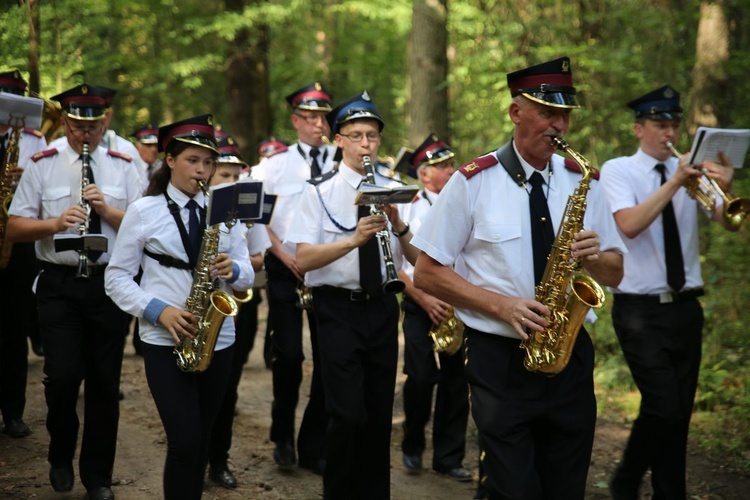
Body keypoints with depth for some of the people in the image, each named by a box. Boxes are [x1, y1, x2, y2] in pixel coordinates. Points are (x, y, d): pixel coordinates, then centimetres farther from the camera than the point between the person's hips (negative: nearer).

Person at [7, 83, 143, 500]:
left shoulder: (123, 167, 5)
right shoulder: (42, 165, 2)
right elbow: (15, 228, 0)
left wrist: (107, 210, -16)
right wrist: (54, 223, -18)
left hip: (110, 283, 1)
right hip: (59, 285, -1)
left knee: (105, 383, 7)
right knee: (63, 376, -10)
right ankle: (61, 457, 19)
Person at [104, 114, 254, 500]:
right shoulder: (143, 211, -1)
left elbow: (247, 275, 10)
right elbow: (116, 277, -2)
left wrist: (233, 270, -14)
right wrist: (156, 310, -16)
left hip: (218, 340, 4)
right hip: (165, 340, -4)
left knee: (201, 443, 11)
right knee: (184, 441, -13)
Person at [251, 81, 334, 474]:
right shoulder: (275, 165, 5)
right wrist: (282, 252, -9)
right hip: (285, 269, -1)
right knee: (288, 356, -3)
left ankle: (314, 447, 15)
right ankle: (283, 438, 19)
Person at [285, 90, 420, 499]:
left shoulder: (393, 191, 8)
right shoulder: (320, 191, -3)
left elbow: (418, 258, 3)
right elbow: (303, 260, -13)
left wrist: (398, 225, -16)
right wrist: (353, 240, -26)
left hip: (382, 308, 4)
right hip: (338, 309, -4)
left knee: (380, 414, 11)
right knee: (348, 415, -10)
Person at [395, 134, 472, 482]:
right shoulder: (408, 209, 1)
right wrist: (423, 298, -12)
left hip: (460, 306, 2)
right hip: (421, 306, -2)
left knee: (456, 381, 2)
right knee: (420, 379, -6)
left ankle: (449, 457, 13)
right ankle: (412, 447, 18)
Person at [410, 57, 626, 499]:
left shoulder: (582, 181, 7)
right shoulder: (474, 182, -4)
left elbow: (615, 273, 13)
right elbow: (428, 273, -4)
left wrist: (594, 258, -11)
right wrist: (501, 304, -16)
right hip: (500, 359, -4)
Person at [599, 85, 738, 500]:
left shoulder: (690, 169, 8)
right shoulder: (618, 170, -3)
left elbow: (729, 221, -2)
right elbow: (630, 225, -20)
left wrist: (724, 190, -22)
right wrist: (674, 183, -23)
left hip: (686, 308, 5)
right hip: (640, 311, -5)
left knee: (680, 411, 8)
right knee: (664, 406, -14)